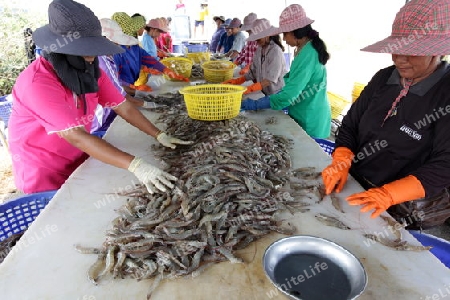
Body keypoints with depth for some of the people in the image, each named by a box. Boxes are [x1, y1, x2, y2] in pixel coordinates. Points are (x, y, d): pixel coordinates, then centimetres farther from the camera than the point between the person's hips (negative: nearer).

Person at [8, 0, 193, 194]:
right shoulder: (37, 82, -31)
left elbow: (123, 107, -8)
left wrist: (160, 136, -18)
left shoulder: (90, 71, -8)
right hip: (43, 175, -6)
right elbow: (76, 136, -40)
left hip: (80, 161, 6)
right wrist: (136, 166, -47)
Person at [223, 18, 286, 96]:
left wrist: (250, 89, -27)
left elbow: (271, 79, -20)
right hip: (263, 93, 6)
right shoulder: (259, 50, 8)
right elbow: (253, 72, 10)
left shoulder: (276, 51, -13)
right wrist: (237, 81, -2)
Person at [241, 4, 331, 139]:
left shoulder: (308, 54, -24)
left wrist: (255, 105, -25)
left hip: (309, 122, -9)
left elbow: (290, 94, -28)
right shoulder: (306, 49, 6)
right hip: (304, 116, 9)